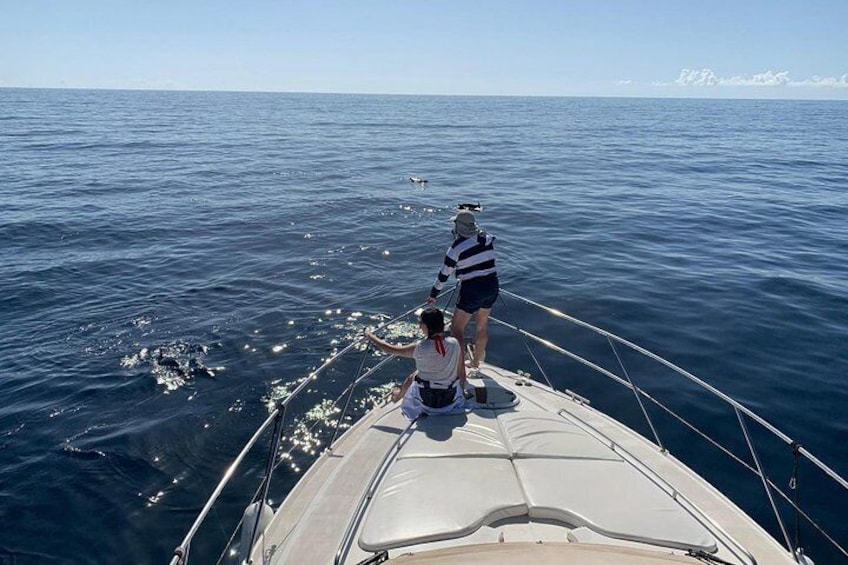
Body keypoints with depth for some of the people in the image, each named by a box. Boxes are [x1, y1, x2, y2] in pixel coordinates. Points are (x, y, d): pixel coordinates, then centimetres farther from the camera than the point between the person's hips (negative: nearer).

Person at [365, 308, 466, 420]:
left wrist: (370, 336, 3)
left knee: (413, 377, 26)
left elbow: (390, 349, -10)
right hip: (450, 399, 3)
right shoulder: (454, 343, -15)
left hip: (426, 401, -3)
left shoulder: (420, 348, -22)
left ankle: (399, 395, 54)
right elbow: (458, 368, 1)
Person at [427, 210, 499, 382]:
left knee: (457, 329, 6)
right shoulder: (488, 239, -1)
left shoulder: (457, 247, -16)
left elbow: (444, 274, -8)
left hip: (472, 292, -6)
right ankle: (477, 361, 44)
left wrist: (433, 295, 4)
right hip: (492, 287, 7)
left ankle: (461, 375, 3)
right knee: (483, 325, 24)